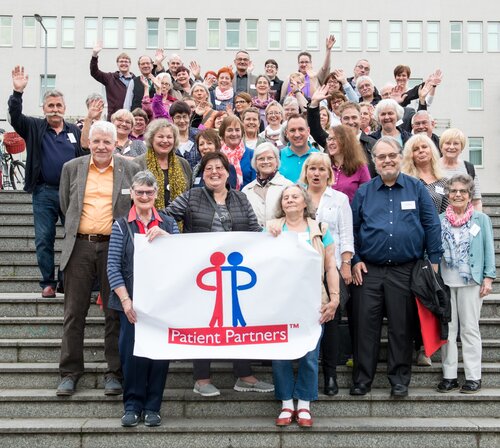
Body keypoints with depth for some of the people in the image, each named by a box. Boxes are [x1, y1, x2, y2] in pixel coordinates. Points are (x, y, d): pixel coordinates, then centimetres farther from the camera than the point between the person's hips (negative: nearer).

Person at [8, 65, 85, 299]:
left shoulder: (75, 130, 7)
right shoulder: (34, 127, 5)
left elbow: (85, 156, 6)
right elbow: (15, 116, -12)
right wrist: (18, 92, -27)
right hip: (44, 193, 0)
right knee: (44, 240, 3)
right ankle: (48, 282, 14)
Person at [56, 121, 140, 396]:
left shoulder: (130, 170, 3)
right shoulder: (72, 168, 7)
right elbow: (65, 207, 16)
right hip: (80, 247, 2)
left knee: (115, 313, 4)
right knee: (74, 312, 6)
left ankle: (114, 373, 14)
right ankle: (69, 373, 16)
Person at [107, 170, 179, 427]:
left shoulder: (168, 223, 9)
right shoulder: (122, 226, 3)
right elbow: (113, 266, -2)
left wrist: (164, 235, -16)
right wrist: (125, 300, -11)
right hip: (133, 302, -1)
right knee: (132, 353, 0)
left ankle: (152, 407, 16)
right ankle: (132, 405, 16)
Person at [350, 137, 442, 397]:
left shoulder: (416, 188, 5)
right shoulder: (364, 192, 8)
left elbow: (432, 226, 5)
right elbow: (352, 228, 10)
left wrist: (434, 260, 0)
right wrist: (355, 260, 2)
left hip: (405, 271, -1)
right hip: (368, 270, 1)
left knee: (402, 327, 6)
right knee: (365, 326, 3)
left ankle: (399, 379, 19)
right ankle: (362, 379, 14)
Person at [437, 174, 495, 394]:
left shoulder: (481, 219, 1)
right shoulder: (440, 220, 4)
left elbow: (489, 250, 1)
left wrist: (488, 278, -5)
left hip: (471, 282, -2)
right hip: (445, 282, 2)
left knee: (470, 329, 4)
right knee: (447, 329, 7)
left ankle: (473, 377, 10)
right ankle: (449, 375, 14)